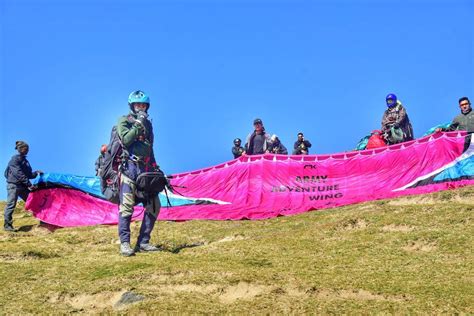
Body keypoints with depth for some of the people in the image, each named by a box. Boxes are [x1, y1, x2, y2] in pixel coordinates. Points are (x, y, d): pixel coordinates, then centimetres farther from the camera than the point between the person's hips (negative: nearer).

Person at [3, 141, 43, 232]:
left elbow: (29, 174, 19)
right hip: (13, 185, -8)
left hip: (23, 186, 8)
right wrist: (29, 184, -20)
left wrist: (36, 173, -1)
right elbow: (19, 174, -17)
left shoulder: (24, 160, 18)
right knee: (11, 204, -9)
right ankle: (7, 225, -4)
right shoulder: (15, 159, -7)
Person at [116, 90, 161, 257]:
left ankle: (143, 242, 9)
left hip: (145, 168, 6)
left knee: (153, 205, 2)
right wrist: (138, 125, -13)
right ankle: (124, 243, -7)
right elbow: (126, 140, -15)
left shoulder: (147, 123, 21)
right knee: (127, 206, -11)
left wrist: (155, 168, 23)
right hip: (129, 166, -6)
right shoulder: (124, 121, 3)